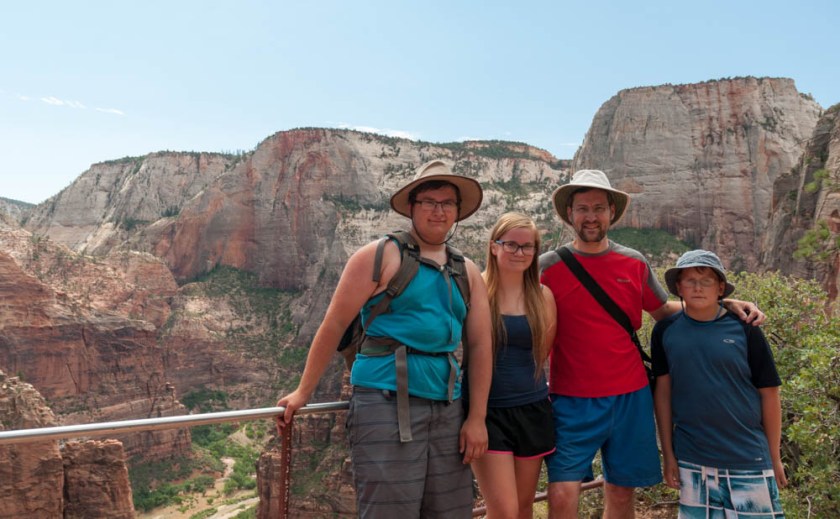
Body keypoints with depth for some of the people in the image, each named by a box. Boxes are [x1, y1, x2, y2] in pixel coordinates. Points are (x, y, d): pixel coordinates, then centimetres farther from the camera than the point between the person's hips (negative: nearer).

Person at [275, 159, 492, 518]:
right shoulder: (380, 257, -2)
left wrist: (476, 417, 4)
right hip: (386, 404, -5)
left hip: (448, 410, 6)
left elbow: (480, 344, 10)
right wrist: (304, 392, -3)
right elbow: (334, 325, -3)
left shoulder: (468, 273, 13)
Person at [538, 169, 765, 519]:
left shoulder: (634, 264, 5)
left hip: (630, 398, 3)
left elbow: (663, 310, 18)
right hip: (572, 402, -3)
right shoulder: (548, 267, -5)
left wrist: (725, 304, 6)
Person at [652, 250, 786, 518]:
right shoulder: (665, 331, -2)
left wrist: (774, 457, 5)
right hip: (692, 461, 1)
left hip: (749, 459, 0)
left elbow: (768, 394, 1)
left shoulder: (744, 329, -5)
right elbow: (663, 392, 2)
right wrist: (668, 453, 3)